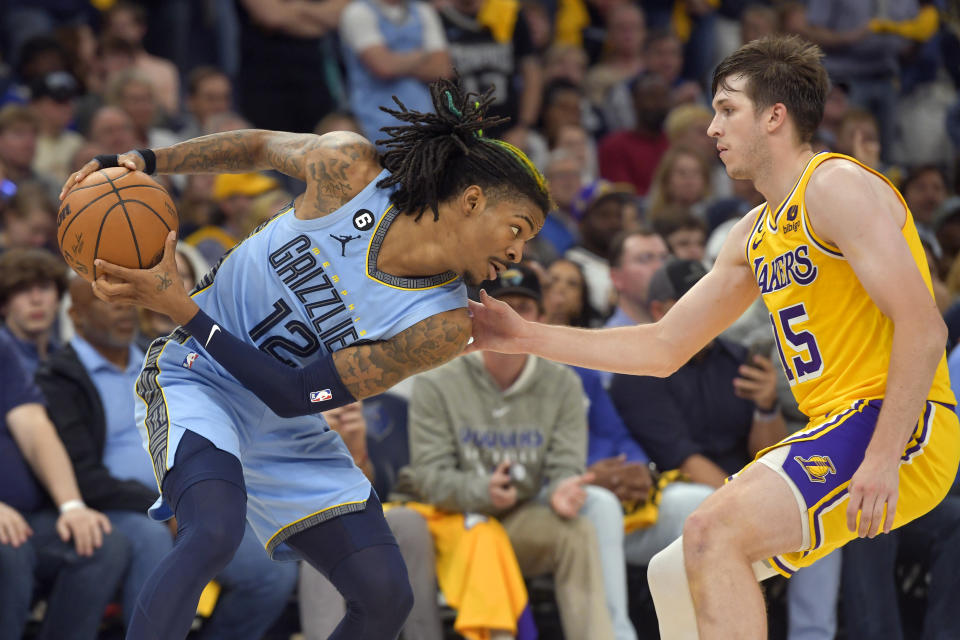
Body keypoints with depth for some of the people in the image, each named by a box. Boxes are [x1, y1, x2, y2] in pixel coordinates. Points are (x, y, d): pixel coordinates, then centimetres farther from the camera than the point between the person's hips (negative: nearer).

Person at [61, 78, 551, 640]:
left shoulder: (443, 326, -17)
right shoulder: (347, 169, -18)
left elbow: (293, 394, -19)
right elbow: (257, 148, 4)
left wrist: (181, 308, -24)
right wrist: (140, 163, -7)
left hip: (289, 434, 4)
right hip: (199, 379, -3)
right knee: (215, 531, -32)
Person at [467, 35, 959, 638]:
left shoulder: (837, 186, -10)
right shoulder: (755, 234, 19)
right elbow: (664, 347, 25)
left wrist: (883, 460, -26)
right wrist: (529, 337, 20)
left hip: (899, 426, -10)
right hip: (837, 428, 10)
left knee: (714, 532, -26)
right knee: (674, 575, 10)